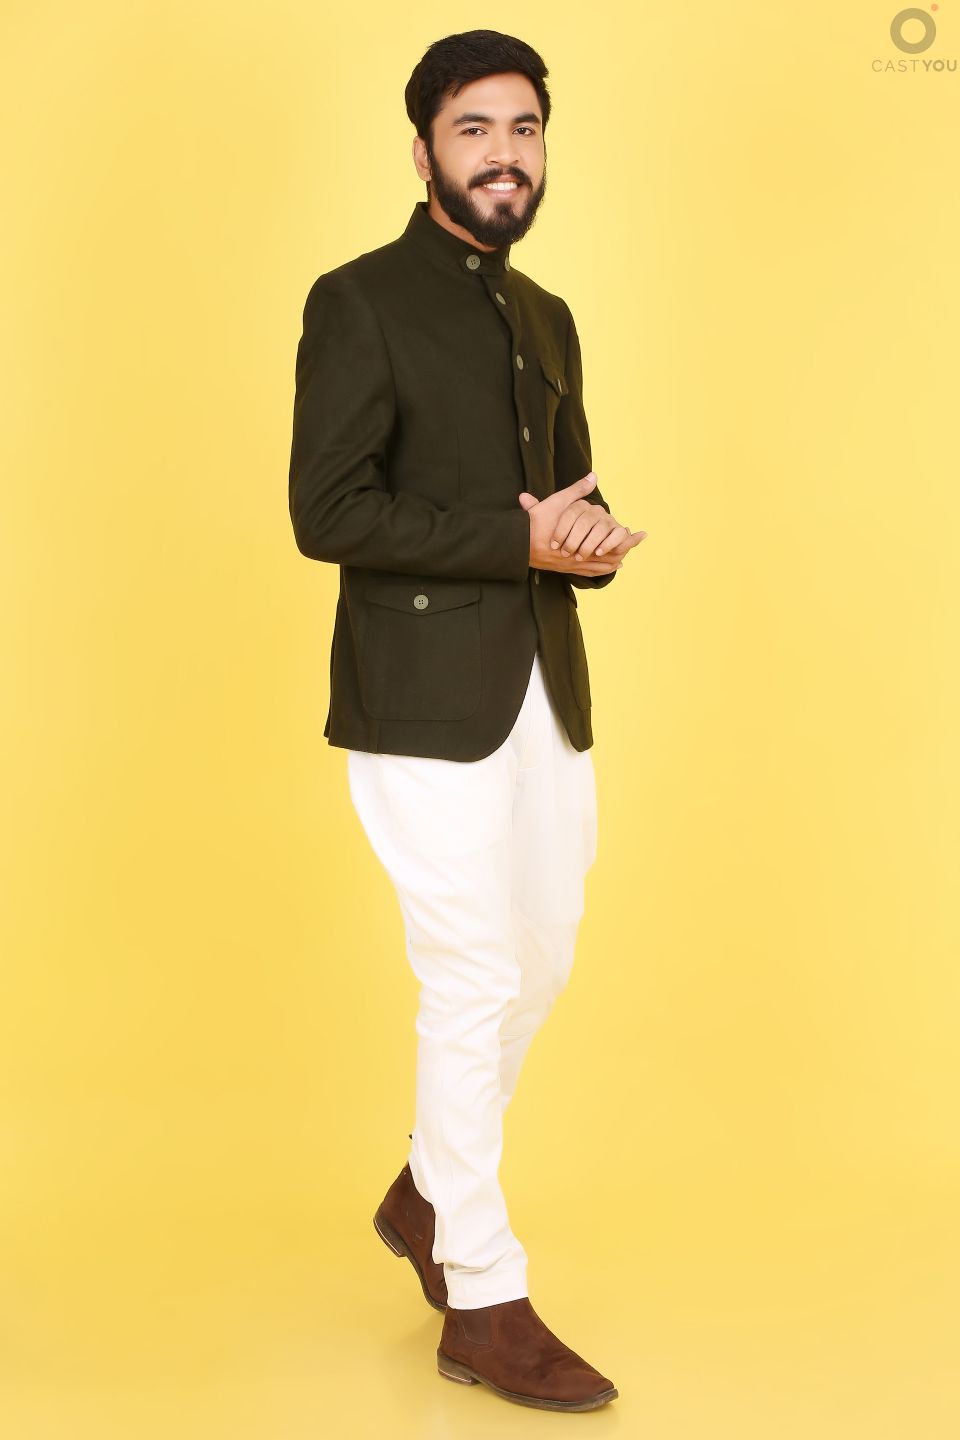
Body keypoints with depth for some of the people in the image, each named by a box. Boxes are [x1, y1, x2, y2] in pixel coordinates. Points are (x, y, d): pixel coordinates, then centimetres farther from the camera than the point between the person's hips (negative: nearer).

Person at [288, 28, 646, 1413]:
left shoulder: (547, 320, 17)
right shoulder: (360, 301, -6)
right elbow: (327, 512, -14)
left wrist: (592, 538, -2)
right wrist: (519, 539, -17)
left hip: (547, 689, 8)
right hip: (427, 700, -7)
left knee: (540, 960, 14)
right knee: (472, 980, -4)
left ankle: (429, 1193, 38)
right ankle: (484, 1306, 10)